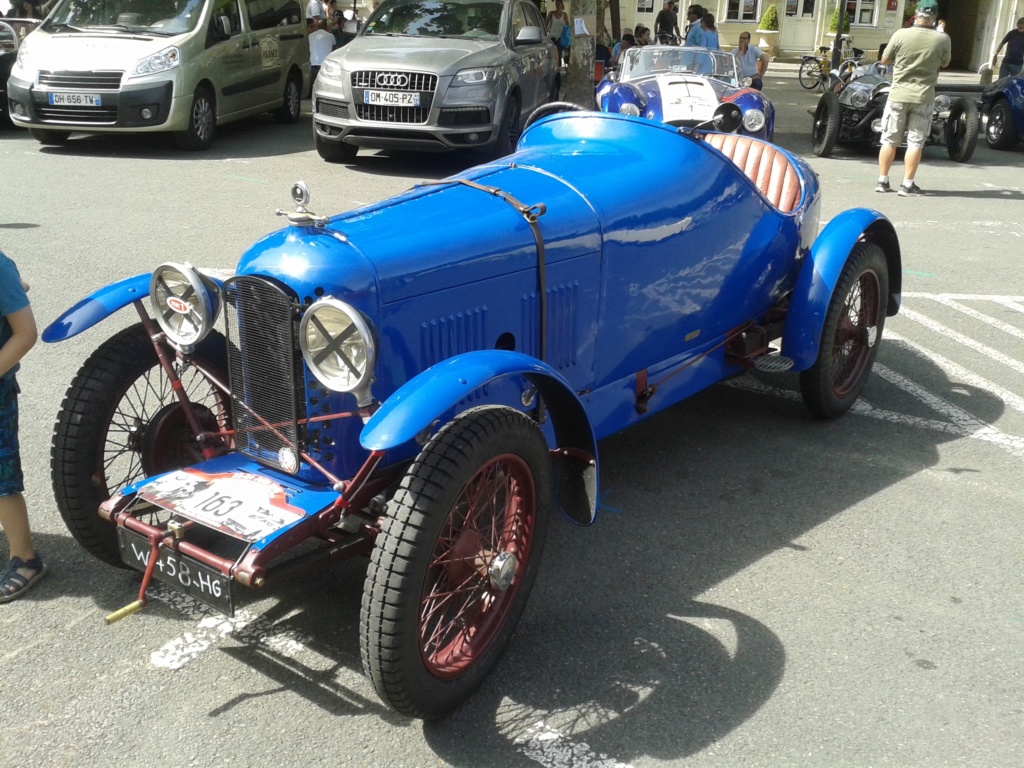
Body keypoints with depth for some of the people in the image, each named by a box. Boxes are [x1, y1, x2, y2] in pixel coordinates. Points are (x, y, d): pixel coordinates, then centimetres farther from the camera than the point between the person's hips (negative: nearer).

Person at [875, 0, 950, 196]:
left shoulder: (901, 35, -9)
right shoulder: (942, 39, -6)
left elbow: (885, 60, 3)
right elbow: (944, 63, 11)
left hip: (898, 95, 0)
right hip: (923, 97, 0)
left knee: (889, 140, 9)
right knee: (915, 142, 6)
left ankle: (882, 181, 12)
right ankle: (907, 184, 6)